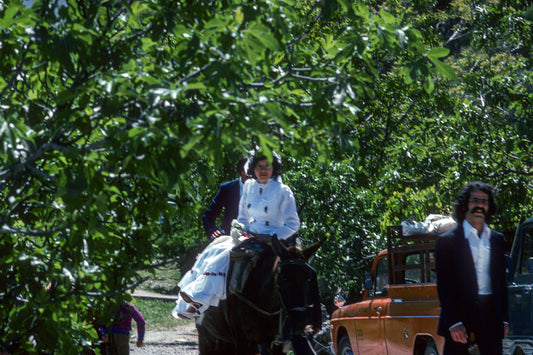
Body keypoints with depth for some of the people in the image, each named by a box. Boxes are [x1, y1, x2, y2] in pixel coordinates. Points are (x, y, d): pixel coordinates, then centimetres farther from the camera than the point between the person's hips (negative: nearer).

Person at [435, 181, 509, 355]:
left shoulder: (497, 239, 16)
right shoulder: (447, 240, 1)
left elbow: (501, 281, 17)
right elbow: (444, 286, -4)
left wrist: (504, 318, 9)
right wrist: (453, 322, -13)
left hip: (490, 316, 4)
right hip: (459, 313, -4)